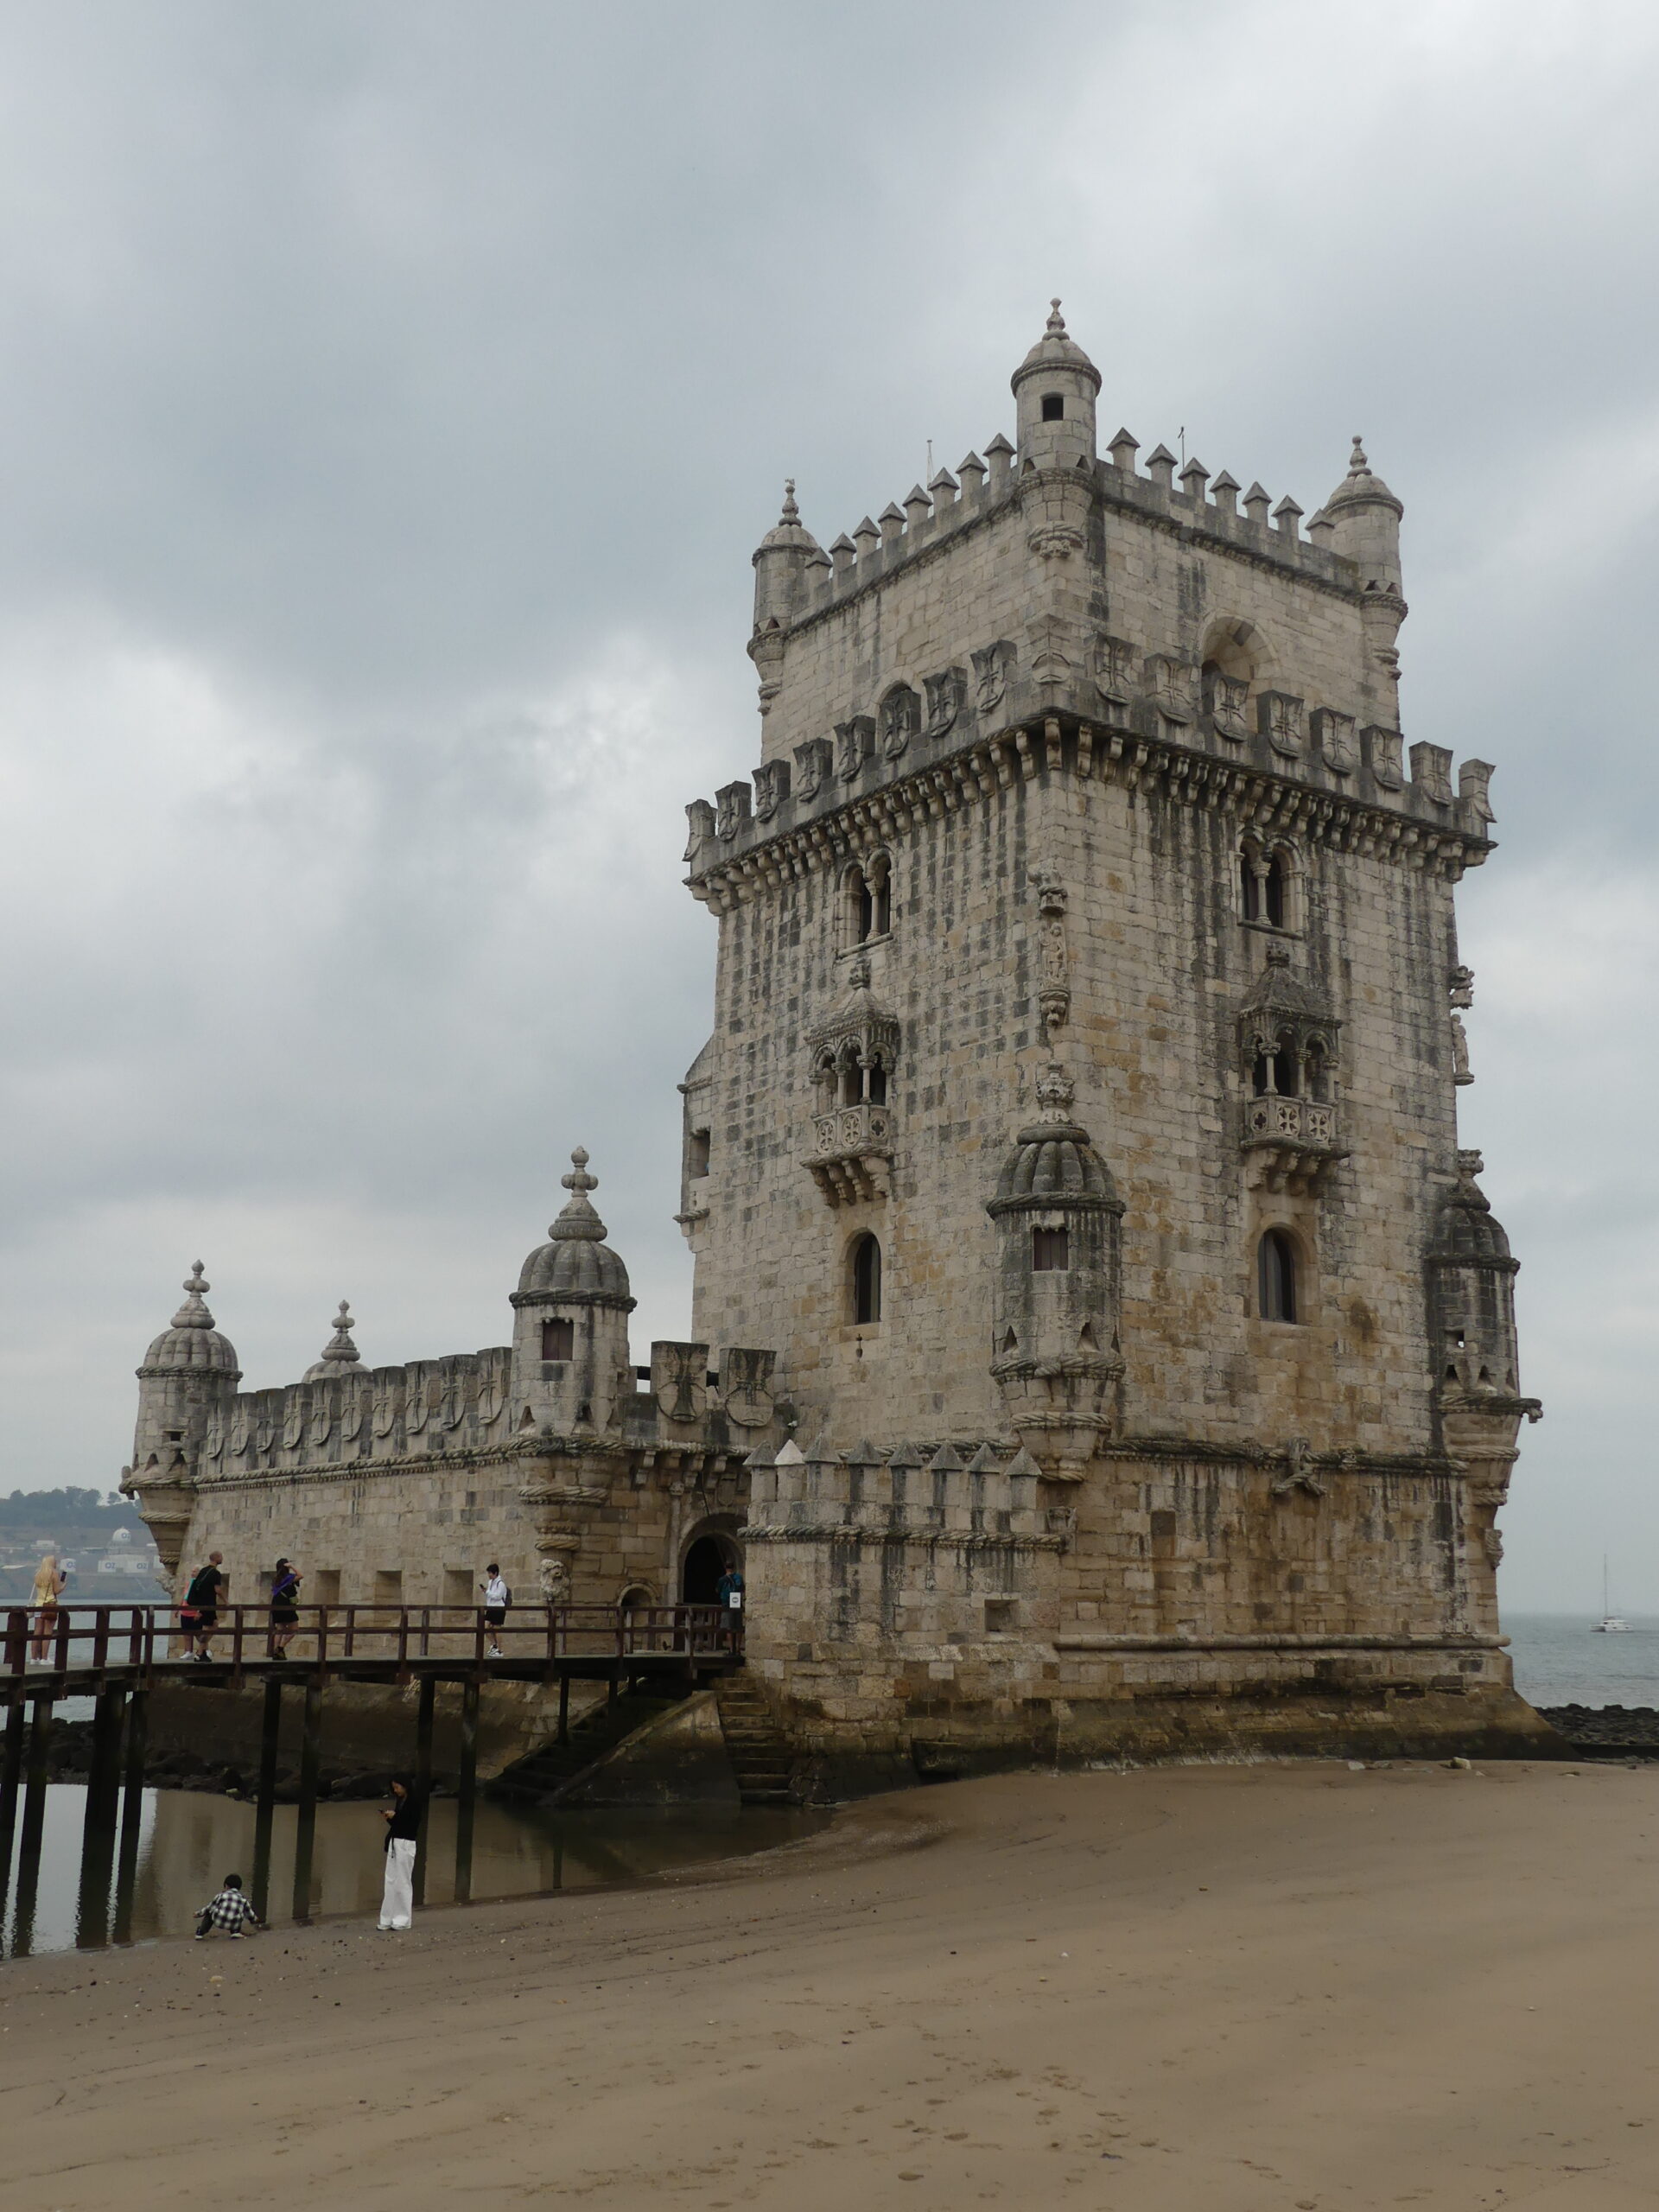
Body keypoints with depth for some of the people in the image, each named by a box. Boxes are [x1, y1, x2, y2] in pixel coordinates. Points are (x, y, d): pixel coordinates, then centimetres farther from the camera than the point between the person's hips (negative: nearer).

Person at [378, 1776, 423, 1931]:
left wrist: (395, 1816, -15)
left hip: (406, 1844, -8)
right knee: (391, 1881, 6)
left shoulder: (414, 1802, -9)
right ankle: (389, 1919, 9)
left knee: (402, 1882, -3)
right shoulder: (399, 1801, 13)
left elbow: (413, 1824, -13)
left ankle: (403, 1919, 5)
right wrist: (388, 1819, 0)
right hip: (394, 1843, 8)